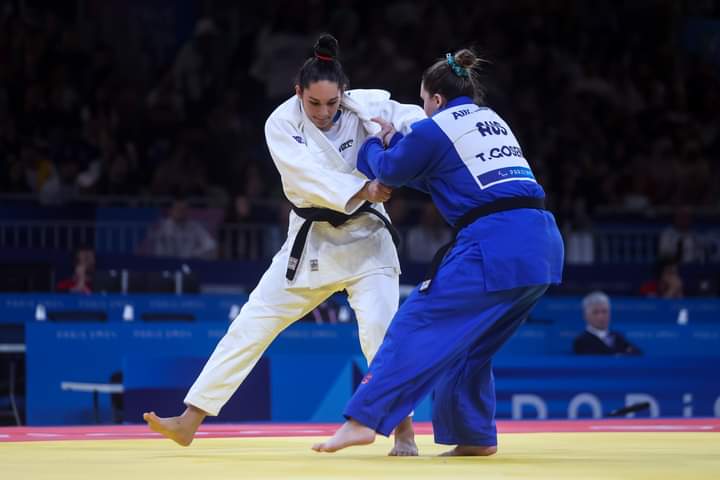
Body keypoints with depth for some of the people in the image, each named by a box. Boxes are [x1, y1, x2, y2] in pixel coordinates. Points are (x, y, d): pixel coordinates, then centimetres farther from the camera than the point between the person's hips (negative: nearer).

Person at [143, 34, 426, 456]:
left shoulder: (366, 107, -11)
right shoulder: (282, 123, -12)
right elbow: (309, 176, -26)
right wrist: (362, 190, -39)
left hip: (364, 239, -1)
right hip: (309, 242, 2)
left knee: (380, 329, -20)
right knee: (251, 326, 1)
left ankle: (404, 432, -9)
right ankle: (189, 423, 5)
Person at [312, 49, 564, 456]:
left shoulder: (435, 129, 2)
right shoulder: (493, 122, 25)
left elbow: (391, 170, 17)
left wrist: (376, 146, 38)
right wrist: (396, 142, 36)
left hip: (495, 246, -8)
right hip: (542, 246, 8)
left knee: (418, 326, -6)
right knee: (471, 345, 21)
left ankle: (364, 420, -14)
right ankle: (476, 435, 20)